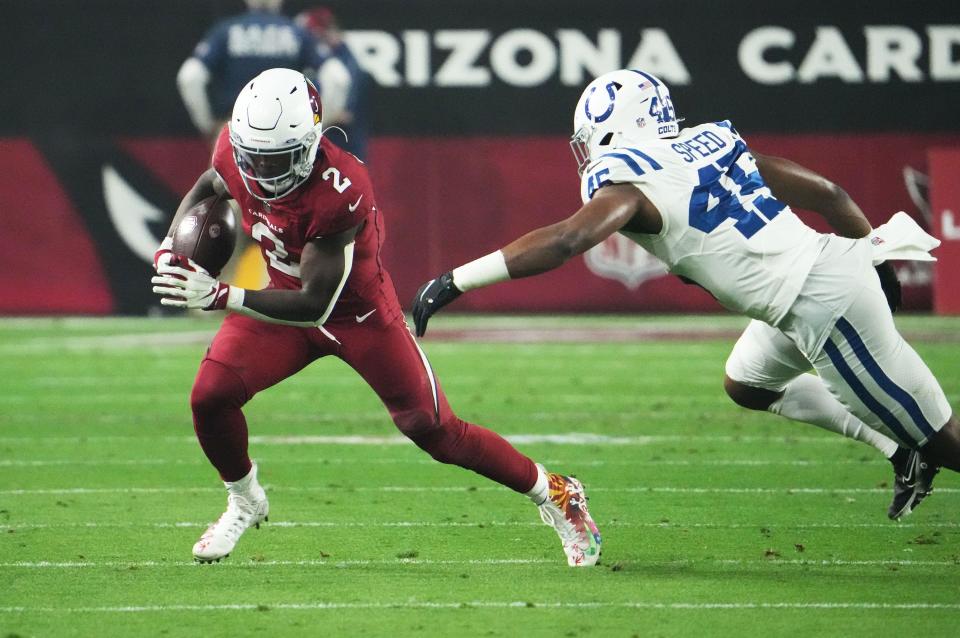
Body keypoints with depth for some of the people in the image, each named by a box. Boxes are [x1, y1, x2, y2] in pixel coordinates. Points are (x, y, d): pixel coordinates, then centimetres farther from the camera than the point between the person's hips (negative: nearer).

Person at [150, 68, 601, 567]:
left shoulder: (338, 193, -38)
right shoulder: (237, 150, -19)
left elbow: (315, 305, -35)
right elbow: (206, 188, 7)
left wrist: (218, 296, -42)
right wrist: (171, 249, -10)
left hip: (357, 312, -5)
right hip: (284, 294, 5)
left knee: (431, 429, -1)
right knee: (210, 397, -12)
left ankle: (554, 494, 19)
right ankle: (244, 502, 18)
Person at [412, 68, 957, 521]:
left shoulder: (630, 182, -10)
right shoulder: (713, 142, 12)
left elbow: (564, 241, -25)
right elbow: (827, 194, 15)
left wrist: (456, 282, -24)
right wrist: (875, 250, 31)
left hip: (823, 305, -8)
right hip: (839, 258, 8)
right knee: (747, 385, 27)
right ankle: (900, 449, 27)